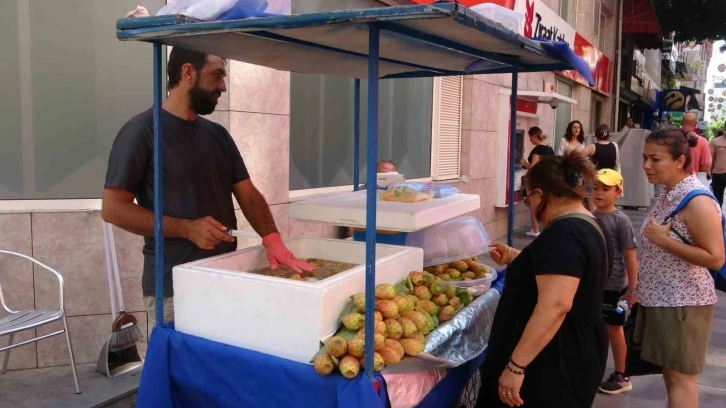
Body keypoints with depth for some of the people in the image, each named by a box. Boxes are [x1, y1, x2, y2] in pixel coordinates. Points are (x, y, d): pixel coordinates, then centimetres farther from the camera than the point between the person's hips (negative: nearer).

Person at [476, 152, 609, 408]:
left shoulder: (563, 233, -23)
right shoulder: (584, 225, 10)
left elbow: (555, 305, -31)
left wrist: (515, 365, -29)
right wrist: (514, 257, 25)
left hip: (556, 363, -10)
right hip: (570, 357, 10)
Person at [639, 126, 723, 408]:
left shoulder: (697, 202, -21)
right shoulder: (668, 195, 8)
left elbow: (715, 258, -24)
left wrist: (663, 239, -24)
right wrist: (641, 290, 17)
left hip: (682, 302, -9)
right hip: (660, 298, 9)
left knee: (679, 376, 1)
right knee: (669, 372, 18)